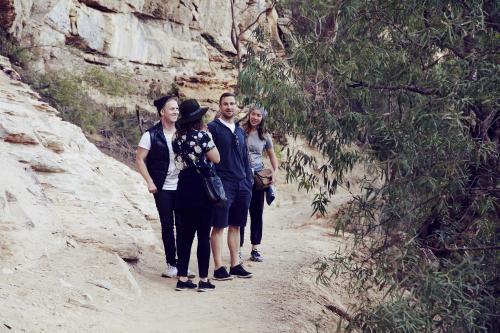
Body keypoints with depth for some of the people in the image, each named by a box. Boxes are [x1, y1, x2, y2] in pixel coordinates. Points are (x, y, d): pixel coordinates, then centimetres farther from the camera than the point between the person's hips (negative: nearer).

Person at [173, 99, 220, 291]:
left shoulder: (178, 136, 7)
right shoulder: (201, 135, -12)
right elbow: (216, 158, -6)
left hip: (184, 188, 6)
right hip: (202, 188, -6)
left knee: (185, 234, 10)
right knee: (204, 235, 1)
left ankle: (183, 279, 13)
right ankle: (204, 280, 4)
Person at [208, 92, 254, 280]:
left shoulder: (240, 131, 16)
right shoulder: (213, 128, -4)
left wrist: (249, 181, 14)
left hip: (242, 185, 6)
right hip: (222, 184, -6)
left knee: (236, 226, 11)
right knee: (219, 226, -3)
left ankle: (235, 265, 18)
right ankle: (218, 268, 1)